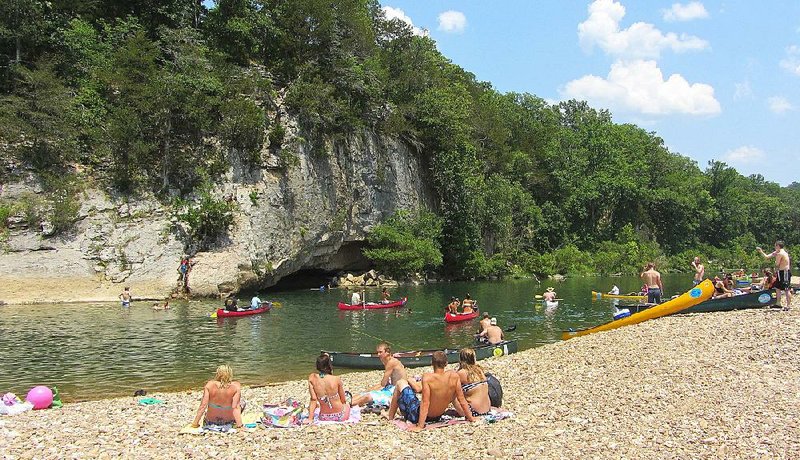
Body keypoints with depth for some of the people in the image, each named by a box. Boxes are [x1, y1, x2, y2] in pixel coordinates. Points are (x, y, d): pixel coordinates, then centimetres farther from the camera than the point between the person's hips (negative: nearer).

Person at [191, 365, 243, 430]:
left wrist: (195, 423, -8)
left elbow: (203, 405, -17)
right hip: (229, 420, -2)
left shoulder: (210, 385, -20)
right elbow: (235, 407, -26)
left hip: (211, 420, 2)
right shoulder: (236, 386, -24)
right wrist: (239, 424, -21)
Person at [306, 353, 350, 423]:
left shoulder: (312, 378, -13)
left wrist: (310, 418, -10)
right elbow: (343, 401, -3)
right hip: (340, 416, -2)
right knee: (347, 405, 37)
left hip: (324, 418, 2)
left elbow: (313, 399, -15)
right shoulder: (336, 379, -16)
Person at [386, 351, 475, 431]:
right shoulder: (454, 376, -15)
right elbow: (461, 399, -9)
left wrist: (420, 426, -27)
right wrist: (471, 418, 3)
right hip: (437, 417, 5)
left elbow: (425, 403, -29)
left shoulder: (427, 377, -27)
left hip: (418, 416, -5)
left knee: (401, 383, 13)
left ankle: (390, 417, 25)